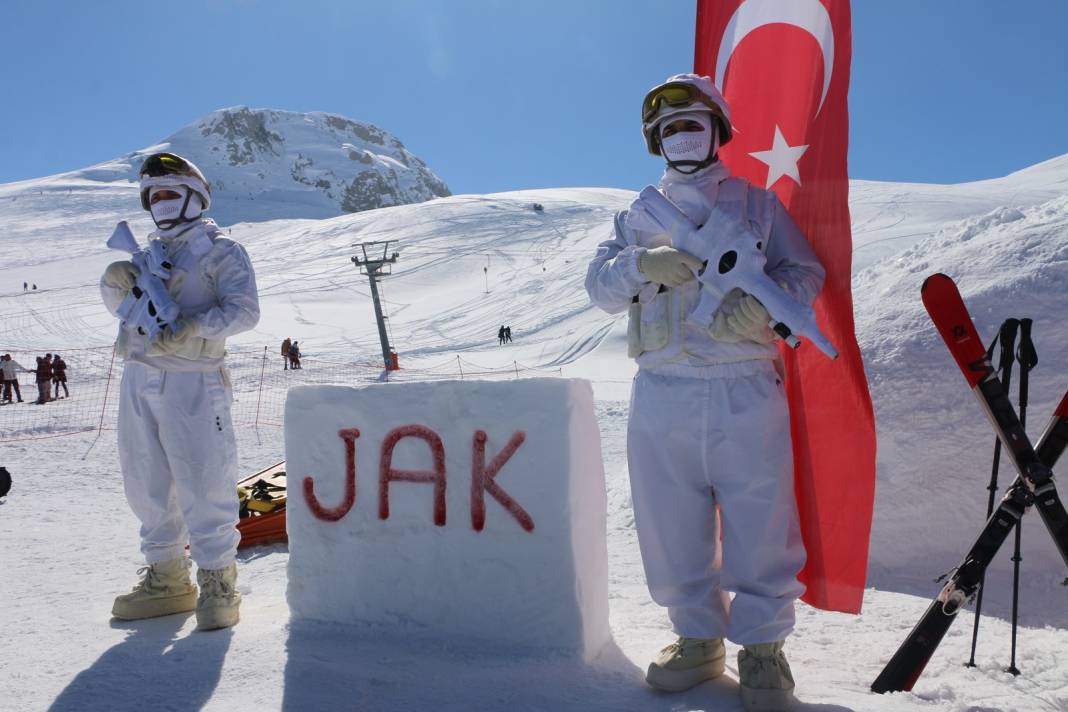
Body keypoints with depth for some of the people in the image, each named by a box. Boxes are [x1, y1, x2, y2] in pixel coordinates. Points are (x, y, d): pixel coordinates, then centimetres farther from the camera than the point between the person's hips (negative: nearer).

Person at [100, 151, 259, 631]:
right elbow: (121, 306, 23)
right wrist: (115, 281, 1)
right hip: (138, 379, 7)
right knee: (147, 485, 11)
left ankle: (217, 582, 4)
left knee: (203, 486, -7)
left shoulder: (221, 251, 3)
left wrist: (194, 328, -23)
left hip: (190, 381, -7)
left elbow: (244, 310, -9)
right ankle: (167, 579, 23)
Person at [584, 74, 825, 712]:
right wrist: (643, 264, -12)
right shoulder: (638, 216, 19)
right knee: (672, 530, 7)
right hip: (661, 393, 3)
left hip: (746, 391, -2)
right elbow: (600, 286, 9)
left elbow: (806, 272, 7)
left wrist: (765, 300, -15)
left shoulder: (758, 204, 14)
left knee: (759, 525, -1)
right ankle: (699, 639, 24)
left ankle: (763, 646, 16)